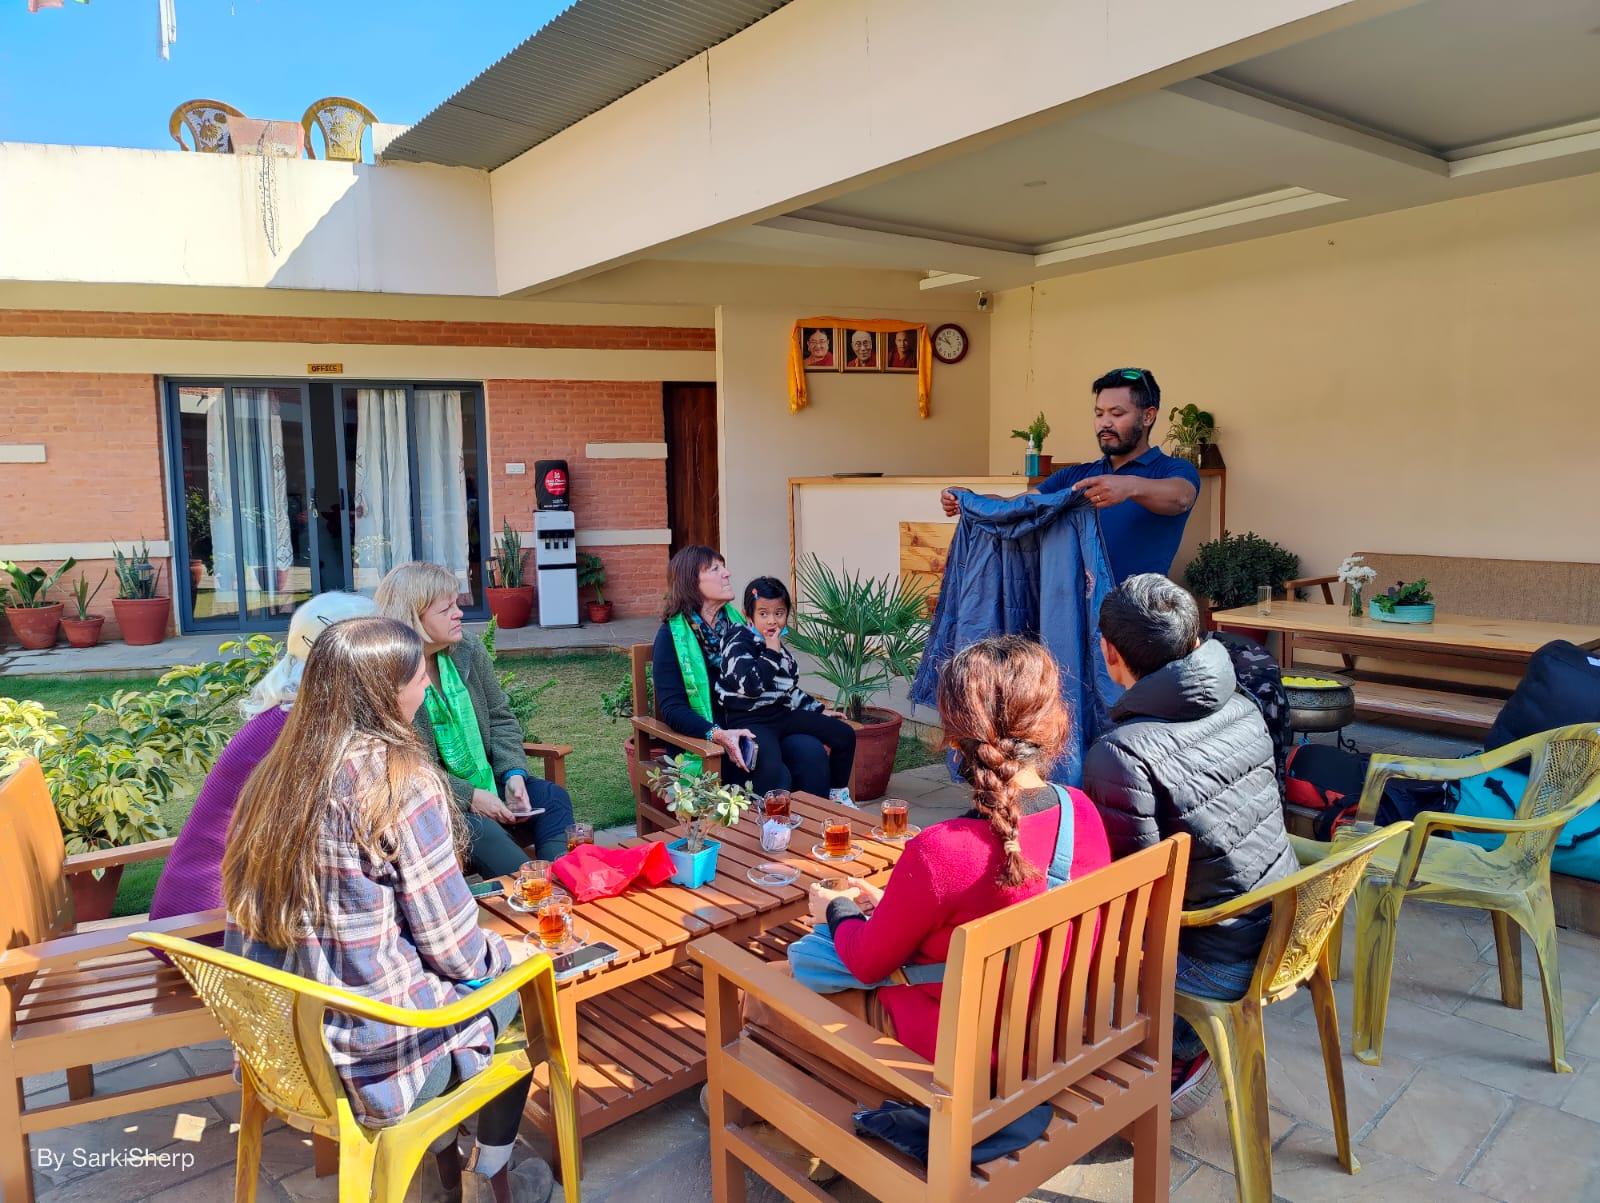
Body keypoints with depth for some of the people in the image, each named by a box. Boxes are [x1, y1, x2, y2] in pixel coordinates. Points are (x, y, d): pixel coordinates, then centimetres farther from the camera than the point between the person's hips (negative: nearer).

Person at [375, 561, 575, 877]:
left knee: (552, 797, -10)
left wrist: (514, 774, -7)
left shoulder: (469, 653, 4)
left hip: (485, 786, 7)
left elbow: (501, 719, 11)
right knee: (481, 832, -32)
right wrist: (468, 797, -21)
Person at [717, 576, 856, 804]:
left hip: (781, 714, 9)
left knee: (845, 734, 8)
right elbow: (751, 685, -28)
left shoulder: (780, 647, 13)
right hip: (749, 721, -8)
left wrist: (819, 710, 21)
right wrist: (771, 652, -19)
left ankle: (837, 794, 25)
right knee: (775, 774, -36)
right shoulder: (738, 642, -12)